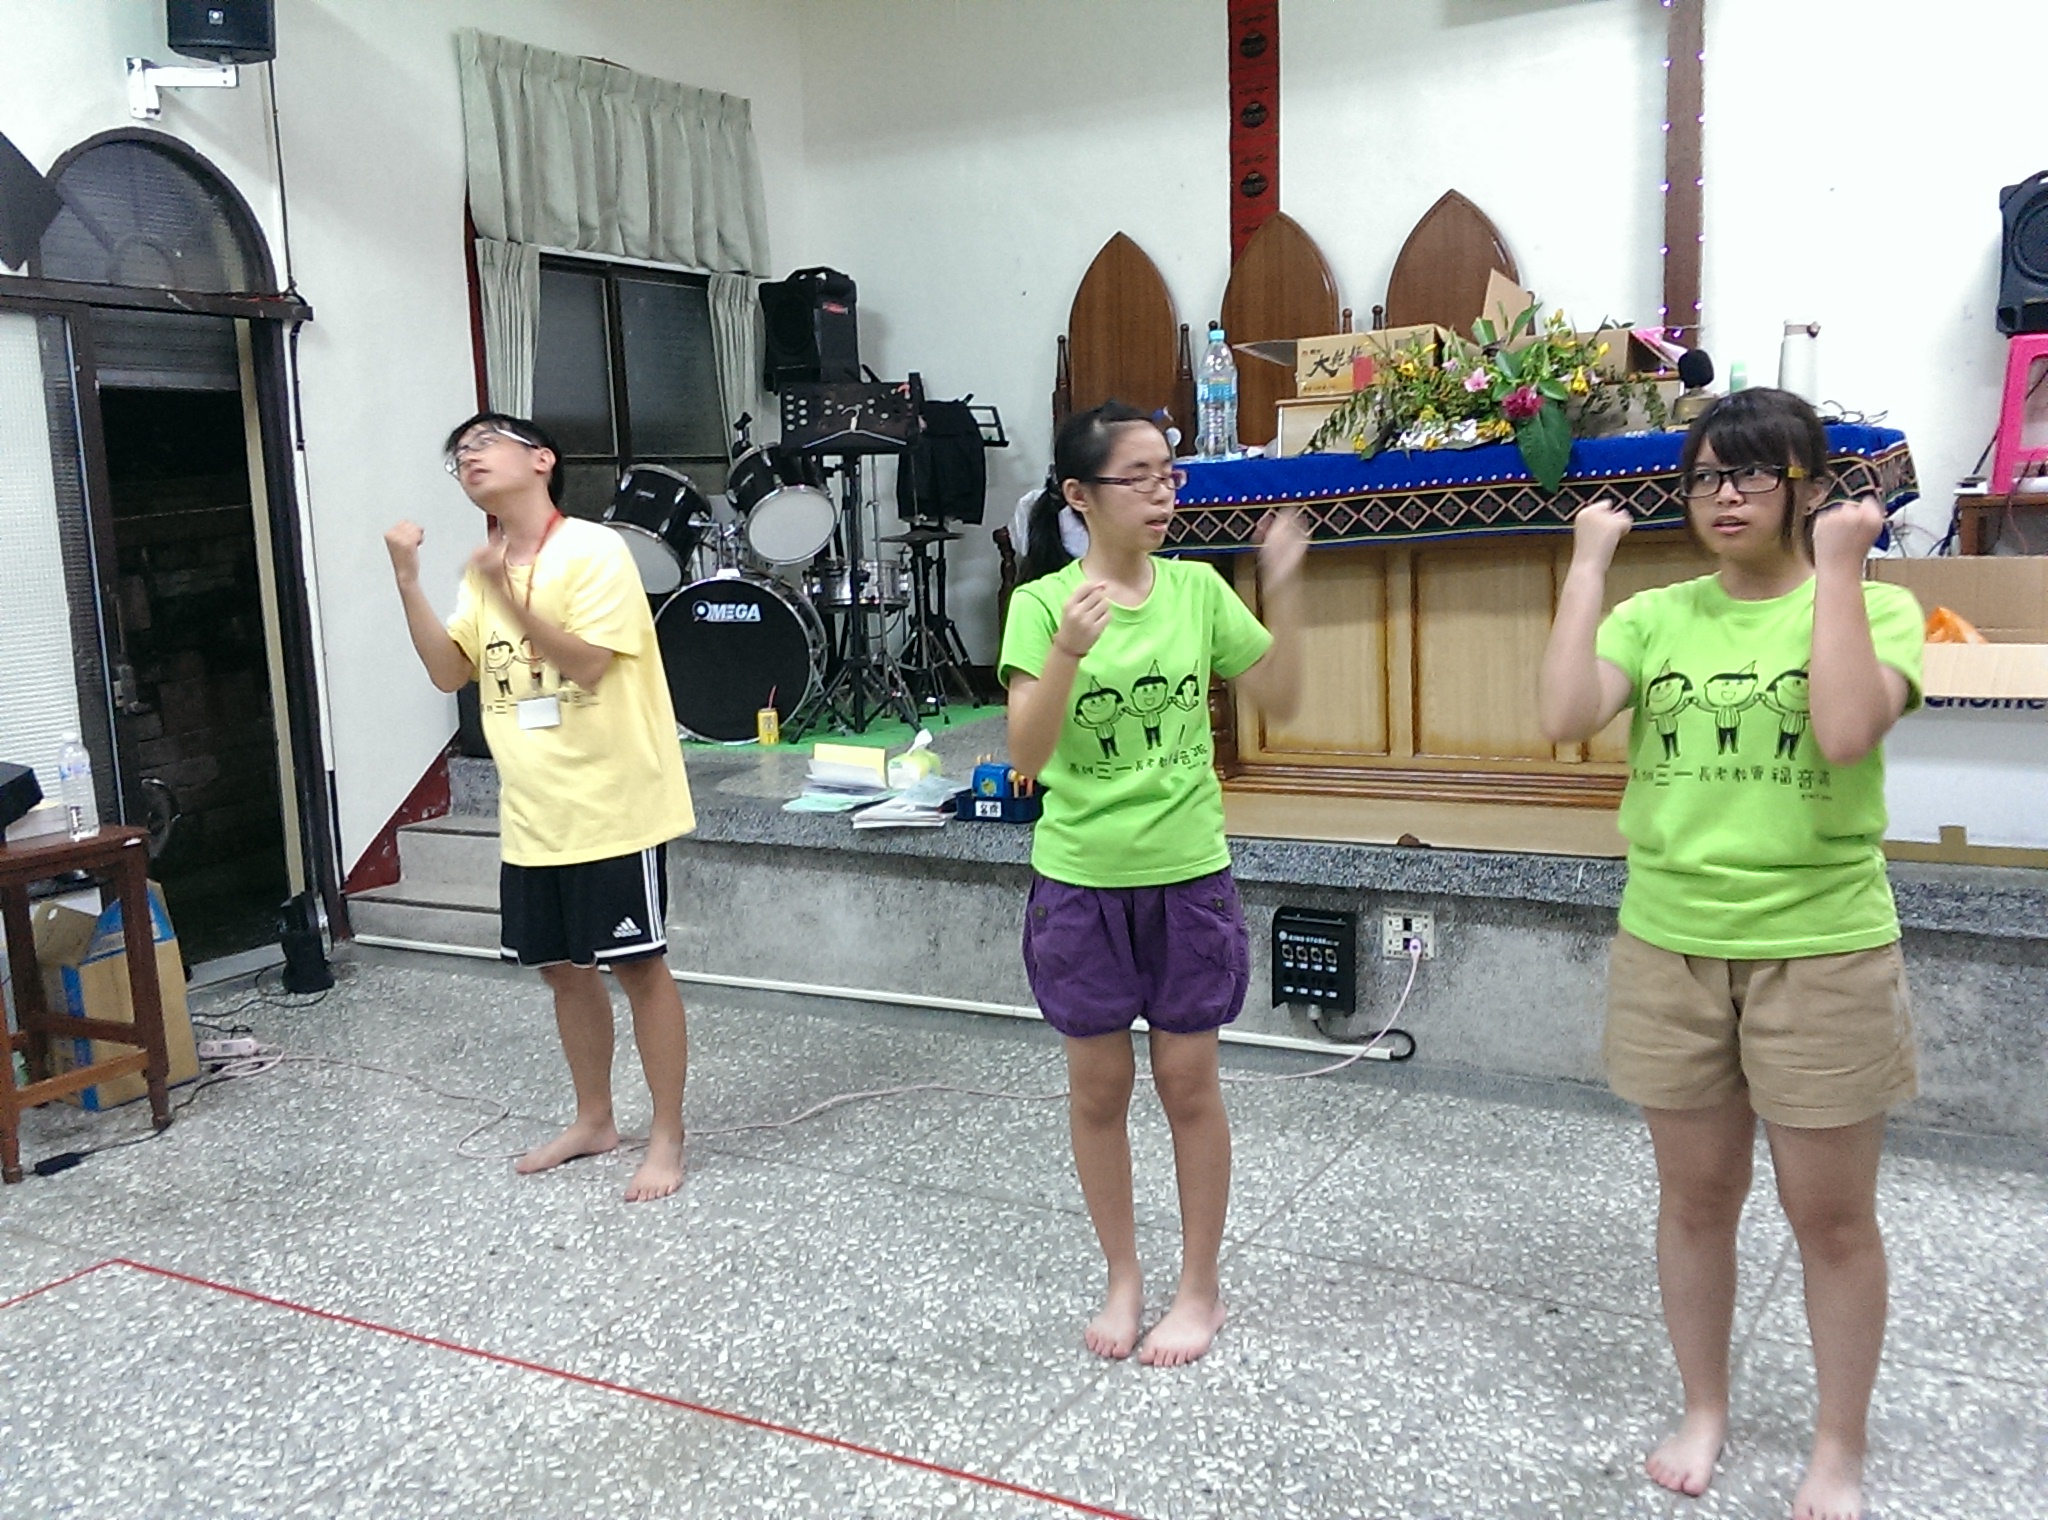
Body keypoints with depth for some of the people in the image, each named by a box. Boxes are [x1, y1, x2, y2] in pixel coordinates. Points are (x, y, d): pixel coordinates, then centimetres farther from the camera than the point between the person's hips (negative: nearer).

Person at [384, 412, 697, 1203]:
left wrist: (508, 593, -28)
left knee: (638, 963, 1)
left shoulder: (593, 550, -11)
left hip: (613, 803, -7)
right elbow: (449, 671, 3)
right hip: (533, 812, 7)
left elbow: (587, 664, -19)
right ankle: (593, 1119, 32)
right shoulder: (482, 570, 10)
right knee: (563, 967, 16)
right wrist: (408, 582, -6)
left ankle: (668, 1137, 14)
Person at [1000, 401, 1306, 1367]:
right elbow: (1027, 757, -16)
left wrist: (1283, 591, -10)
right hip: (1081, 883, -1)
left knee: (1188, 1081, 9)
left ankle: (1200, 1289, 27)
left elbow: (1279, 701, 3)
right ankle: (1123, 1279, 31)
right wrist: (1068, 652, -32)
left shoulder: (1197, 589, -1)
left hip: (1188, 876, 1)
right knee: (1098, 1086, 11)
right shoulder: (1042, 605, -9)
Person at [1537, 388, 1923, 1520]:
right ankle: (1703, 1412, 34)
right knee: (1696, 1195, 15)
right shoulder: (1657, 615, 3)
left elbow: (1846, 734, -24)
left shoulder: (1875, 605, -4)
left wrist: (1836, 566, -18)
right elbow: (1564, 719, -14)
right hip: (1670, 948, 3)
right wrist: (1588, 564, -10)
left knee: (1831, 1214, 9)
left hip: (1822, 951, -2)